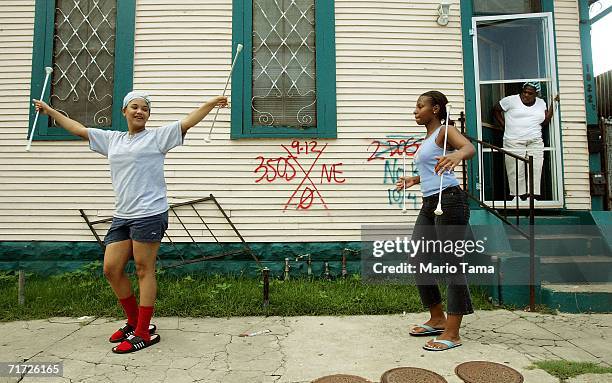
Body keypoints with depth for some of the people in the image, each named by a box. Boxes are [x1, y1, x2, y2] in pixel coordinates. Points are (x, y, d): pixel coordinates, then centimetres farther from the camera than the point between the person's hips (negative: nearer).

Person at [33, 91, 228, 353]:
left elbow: (187, 122, -5)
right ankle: (134, 321, 26)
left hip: (149, 214, -6)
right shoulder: (111, 139, 19)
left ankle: (144, 332, 9)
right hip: (121, 216, 7)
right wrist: (50, 111, 35)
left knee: (144, 271, -1)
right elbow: (79, 129, 29)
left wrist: (212, 103, -13)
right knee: (111, 270, 8)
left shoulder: (157, 136, 2)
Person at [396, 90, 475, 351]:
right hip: (429, 205, 9)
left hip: (449, 201, -9)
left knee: (451, 263, -5)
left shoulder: (444, 131, -4)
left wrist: (457, 155, -46)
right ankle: (437, 319, 25)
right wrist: (414, 180, 37)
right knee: (418, 262, 9)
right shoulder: (427, 139, 21)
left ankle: (452, 333, 4)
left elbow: (470, 148, -26)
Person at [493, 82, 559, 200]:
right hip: (514, 143, -4)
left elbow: (545, 122, 7)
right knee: (516, 173, -5)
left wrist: (553, 103, 3)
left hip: (535, 143, 4)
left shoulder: (541, 103, 14)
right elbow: (496, 110, 7)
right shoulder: (511, 100, 0)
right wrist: (505, 126, 1)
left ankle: (534, 197, 4)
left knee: (535, 172, 0)